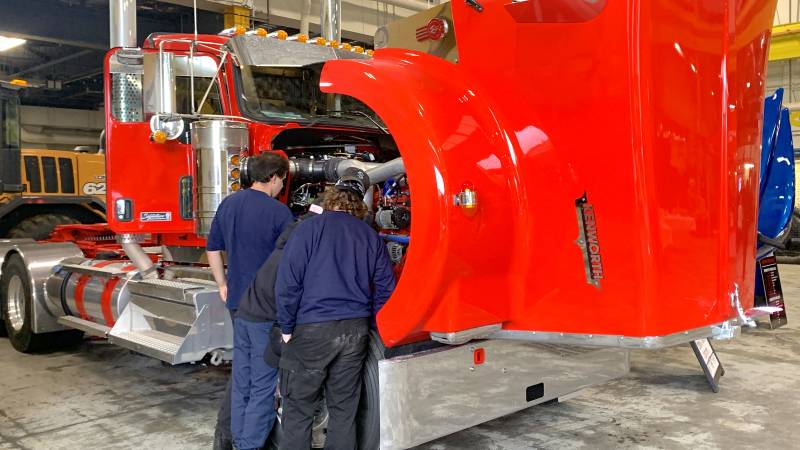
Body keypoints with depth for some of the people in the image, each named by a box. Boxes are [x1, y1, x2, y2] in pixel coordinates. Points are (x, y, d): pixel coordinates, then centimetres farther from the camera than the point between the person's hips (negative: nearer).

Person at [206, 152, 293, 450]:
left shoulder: (228, 205, 6)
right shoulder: (278, 212, -15)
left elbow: (213, 249, 14)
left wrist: (223, 285, 23)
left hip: (237, 302, 7)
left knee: (241, 372, 20)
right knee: (263, 380, 5)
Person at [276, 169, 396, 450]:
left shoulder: (308, 229, -5)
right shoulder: (372, 238, 8)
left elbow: (288, 283, -10)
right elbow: (385, 289, 9)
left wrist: (287, 328, -1)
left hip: (312, 330, -4)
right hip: (356, 331, 4)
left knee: (298, 410, 7)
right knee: (344, 409, 15)